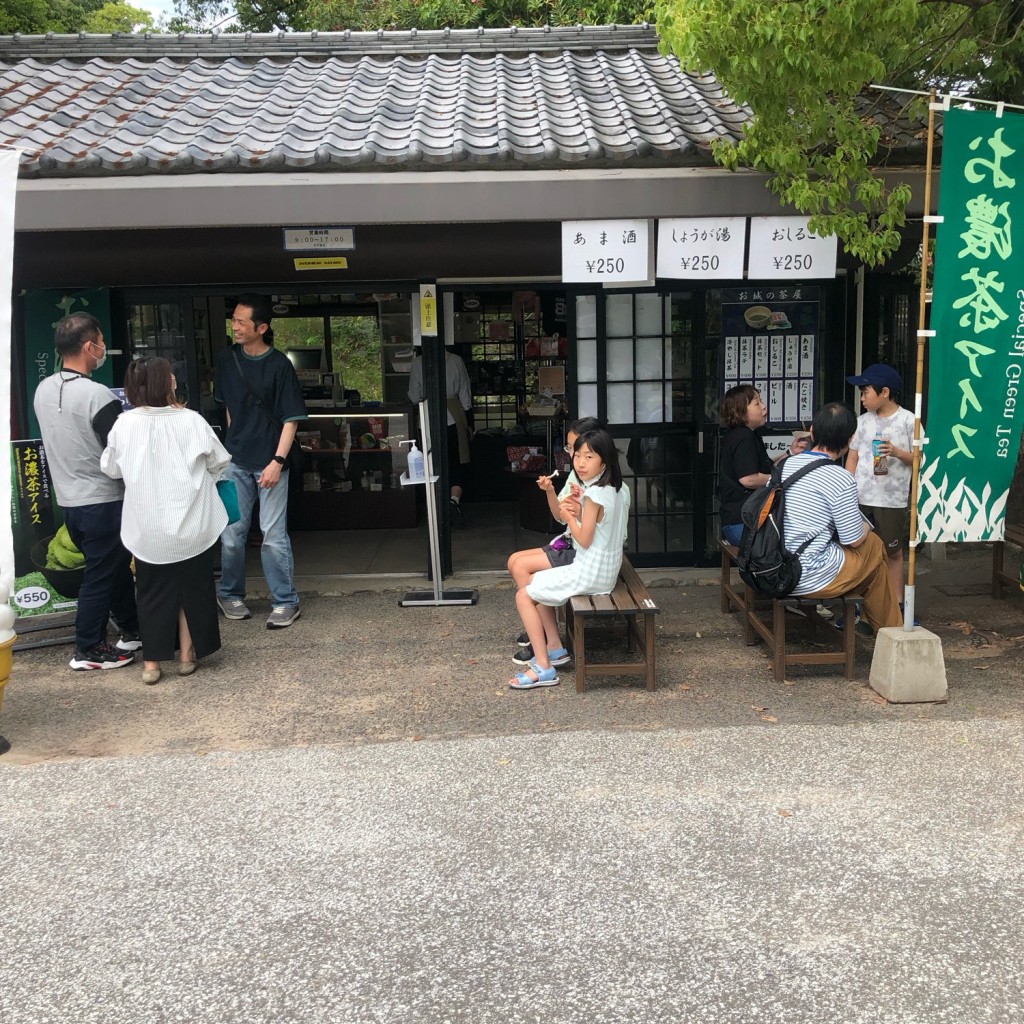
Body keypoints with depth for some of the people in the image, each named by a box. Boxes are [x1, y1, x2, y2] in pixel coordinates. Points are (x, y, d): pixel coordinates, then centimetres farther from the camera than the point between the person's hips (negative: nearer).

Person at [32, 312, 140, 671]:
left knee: (116, 565, 21)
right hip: (102, 501, -8)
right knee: (101, 575, 5)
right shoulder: (97, 395, -21)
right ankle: (87, 650, 15)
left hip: (68, 499, 8)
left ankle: (132, 630, 32)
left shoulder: (42, 390, 3)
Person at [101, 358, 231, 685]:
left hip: (148, 528, 1)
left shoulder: (124, 424, -8)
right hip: (190, 524, -1)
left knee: (153, 591, 13)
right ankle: (187, 655, 22)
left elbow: (111, 469, 5)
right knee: (191, 587, 15)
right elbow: (218, 463, 0)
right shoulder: (191, 421, -12)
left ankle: (151, 662, 16)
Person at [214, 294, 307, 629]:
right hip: (236, 460, 4)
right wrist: (236, 437, 14)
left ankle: (285, 601, 10)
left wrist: (278, 461, -17)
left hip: (270, 462, -4)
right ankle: (230, 593, 26)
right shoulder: (228, 359, 5)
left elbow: (291, 418, -10)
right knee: (232, 532, 8)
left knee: (273, 534, -2)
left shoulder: (279, 365, -9)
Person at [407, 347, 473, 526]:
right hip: (453, 418, -1)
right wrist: (469, 423, 8)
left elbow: (414, 397, 0)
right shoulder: (455, 361, -3)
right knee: (456, 464, 7)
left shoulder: (418, 363, -4)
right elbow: (465, 396, 0)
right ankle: (455, 500, -16)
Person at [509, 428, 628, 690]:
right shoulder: (611, 490, 7)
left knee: (524, 595, -4)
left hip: (590, 573, -10)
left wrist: (569, 516, -5)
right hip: (604, 570, 10)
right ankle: (554, 646, 26)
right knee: (536, 582, 25)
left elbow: (584, 540, -19)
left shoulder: (594, 495, -21)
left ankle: (543, 667, -5)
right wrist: (579, 511, 0)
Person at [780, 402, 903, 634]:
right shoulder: (840, 479, -16)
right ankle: (890, 630, 31)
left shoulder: (785, 464, 3)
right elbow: (854, 540, -8)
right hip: (810, 580, -7)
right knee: (873, 546, 16)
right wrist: (867, 526, 12)